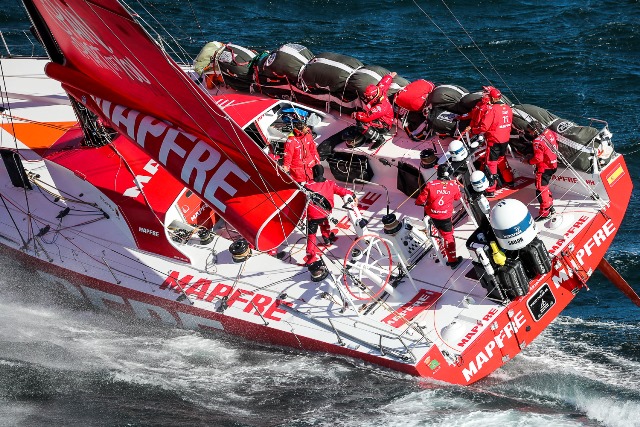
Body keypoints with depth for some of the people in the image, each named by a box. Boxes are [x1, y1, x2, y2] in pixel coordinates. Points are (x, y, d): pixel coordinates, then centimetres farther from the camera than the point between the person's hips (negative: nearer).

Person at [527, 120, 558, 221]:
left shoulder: (538, 142, -25)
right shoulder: (549, 132, 0)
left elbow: (538, 158, -23)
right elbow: (556, 145, 16)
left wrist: (529, 161, -7)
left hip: (544, 168, -9)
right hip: (553, 165, 9)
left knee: (541, 190, -2)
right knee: (545, 186, 24)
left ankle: (545, 212, 1)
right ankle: (550, 205, 34)